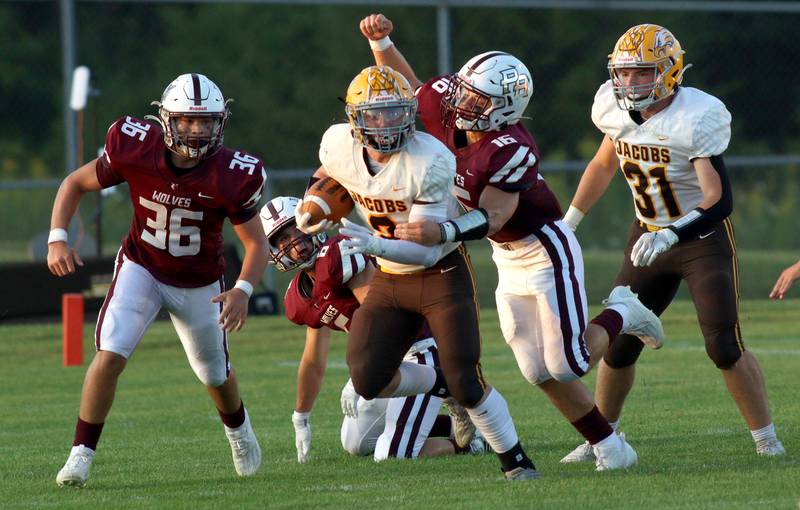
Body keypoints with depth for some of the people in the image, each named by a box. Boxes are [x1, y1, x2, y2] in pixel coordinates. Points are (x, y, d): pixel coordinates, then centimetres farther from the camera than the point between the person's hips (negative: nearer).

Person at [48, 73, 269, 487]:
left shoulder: (232, 176, -26)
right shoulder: (135, 149, -25)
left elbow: (256, 243, -15)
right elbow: (76, 184, -9)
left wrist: (243, 290, -33)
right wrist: (57, 239, -23)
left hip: (199, 284, 1)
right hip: (141, 268, -1)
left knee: (215, 375, 18)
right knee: (110, 355, -22)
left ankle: (237, 426, 52)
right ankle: (81, 454, -12)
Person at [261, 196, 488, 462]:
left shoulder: (335, 255, -20)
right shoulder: (298, 298, 9)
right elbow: (313, 363, 24)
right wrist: (300, 421, 32)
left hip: (421, 352, -10)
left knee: (390, 457, -15)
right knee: (355, 444, 21)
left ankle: (467, 442, 9)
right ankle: (454, 425, 25)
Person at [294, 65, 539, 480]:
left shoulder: (430, 162, -27)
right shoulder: (338, 146, -11)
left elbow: (426, 249, -30)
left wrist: (375, 244, -44)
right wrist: (313, 208, 6)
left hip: (442, 274, -5)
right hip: (389, 280, 5)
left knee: (466, 384, -12)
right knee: (368, 382, -7)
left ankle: (515, 461, 9)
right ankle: (443, 383, 21)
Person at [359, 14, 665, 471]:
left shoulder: (512, 150, -30)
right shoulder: (443, 107, -10)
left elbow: (491, 217, -31)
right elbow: (403, 82, 8)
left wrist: (443, 233, -46)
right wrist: (381, 40, -7)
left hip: (545, 251, -7)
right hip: (509, 261, 7)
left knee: (566, 364, -7)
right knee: (541, 373, 5)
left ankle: (622, 315, 21)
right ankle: (610, 447, 17)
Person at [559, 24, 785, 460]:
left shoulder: (695, 119, -25)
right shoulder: (618, 110, -6)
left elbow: (719, 201, -29)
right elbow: (603, 166, 16)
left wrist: (669, 236, -41)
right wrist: (568, 222, 20)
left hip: (703, 239, -6)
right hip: (648, 236, 6)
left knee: (724, 346, -14)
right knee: (618, 346, 5)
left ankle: (767, 442, -2)